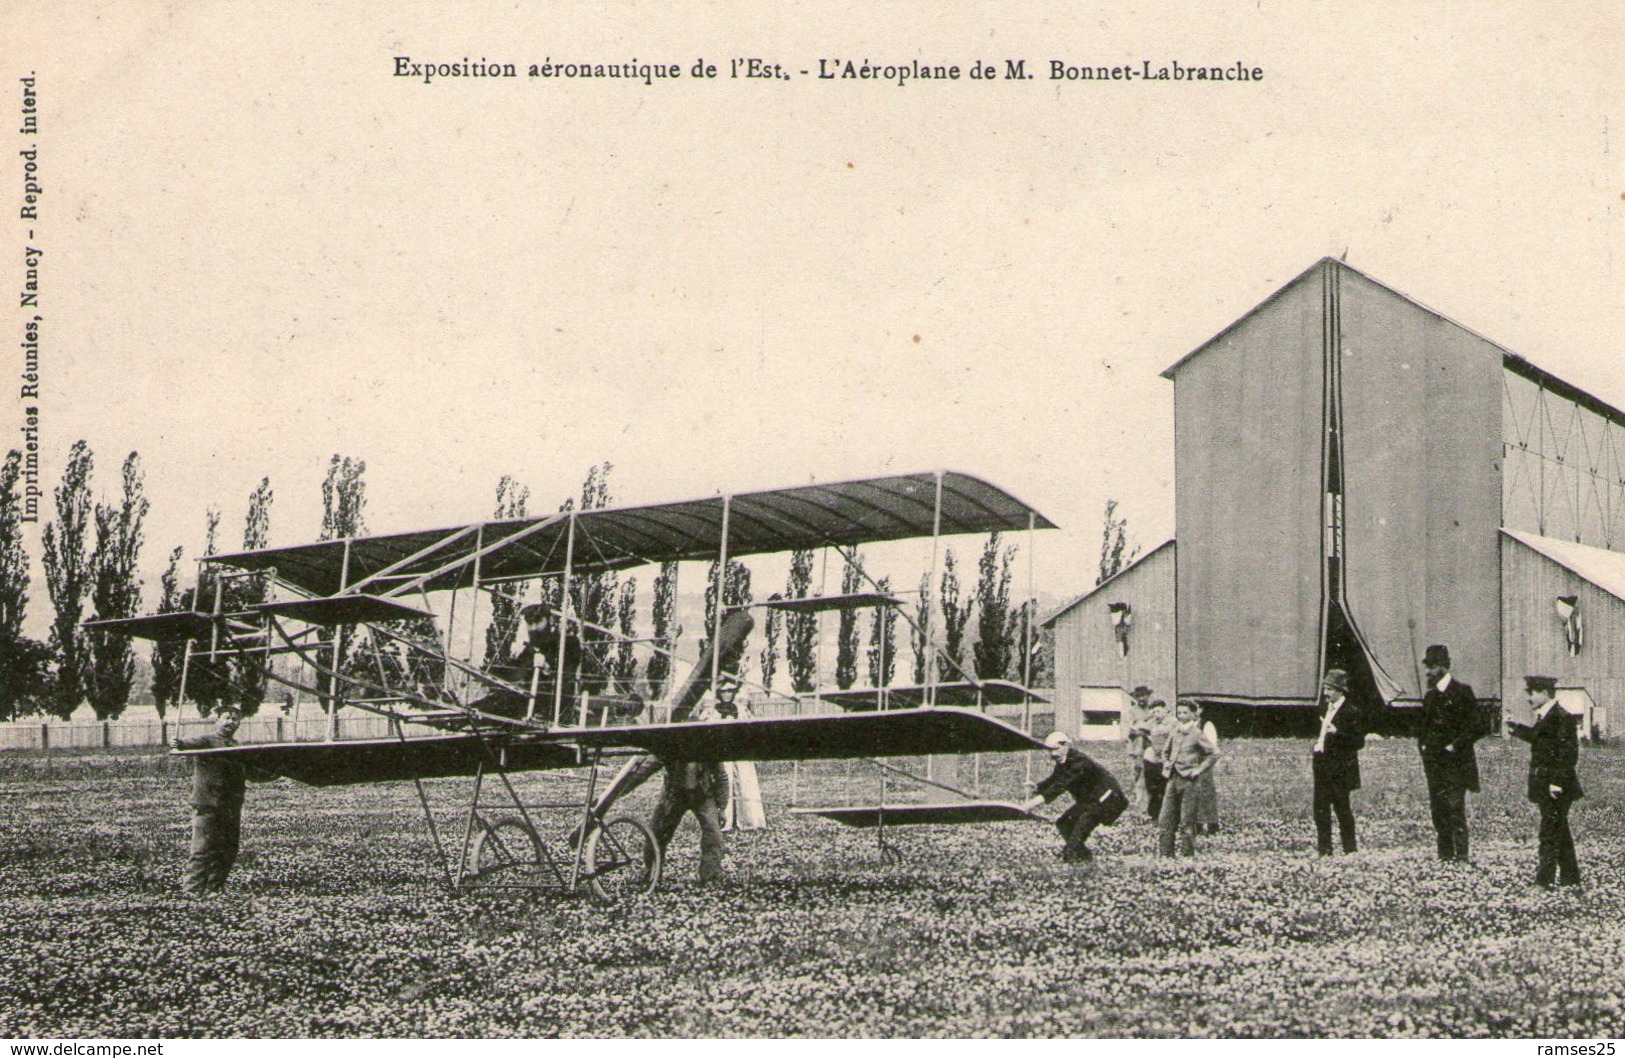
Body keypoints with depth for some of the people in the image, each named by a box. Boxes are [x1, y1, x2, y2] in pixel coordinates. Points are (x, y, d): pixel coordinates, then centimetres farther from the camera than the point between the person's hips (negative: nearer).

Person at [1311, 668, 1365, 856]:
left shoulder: (1350, 712, -11)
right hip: (1322, 767, 7)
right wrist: (1314, 749, 12)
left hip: (1340, 770, -7)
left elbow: (1359, 742, -14)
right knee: (1320, 807, 7)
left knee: (1342, 809, -1)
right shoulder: (1325, 708, 12)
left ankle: (1350, 850, 8)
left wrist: (1337, 732, -24)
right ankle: (1324, 848, 14)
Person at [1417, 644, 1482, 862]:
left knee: (1455, 809, -9)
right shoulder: (1430, 695, 15)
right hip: (1434, 764, 7)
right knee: (1438, 810, 7)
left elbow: (1475, 727, -9)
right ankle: (1444, 855, 13)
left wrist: (1455, 746, -15)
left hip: (1455, 763, -7)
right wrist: (1422, 744, 9)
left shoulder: (1462, 692, -6)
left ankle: (1461, 855, -6)